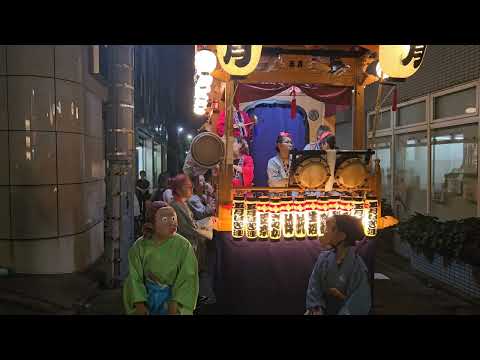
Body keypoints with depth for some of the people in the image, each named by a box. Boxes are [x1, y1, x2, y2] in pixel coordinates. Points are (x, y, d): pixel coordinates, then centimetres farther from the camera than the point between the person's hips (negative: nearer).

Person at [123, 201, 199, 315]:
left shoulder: (183, 246, -11)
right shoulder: (140, 246, -6)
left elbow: (187, 280, -12)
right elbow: (135, 278, -4)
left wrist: (174, 307, -19)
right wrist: (140, 305, -13)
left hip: (174, 296, -1)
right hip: (146, 296, 1)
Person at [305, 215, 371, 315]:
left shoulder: (357, 267, -16)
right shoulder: (324, 258, -2)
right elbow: (314, 287, -2)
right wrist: (316, 309, -15)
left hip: (342, 312, -3)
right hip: (324, 311, 4)